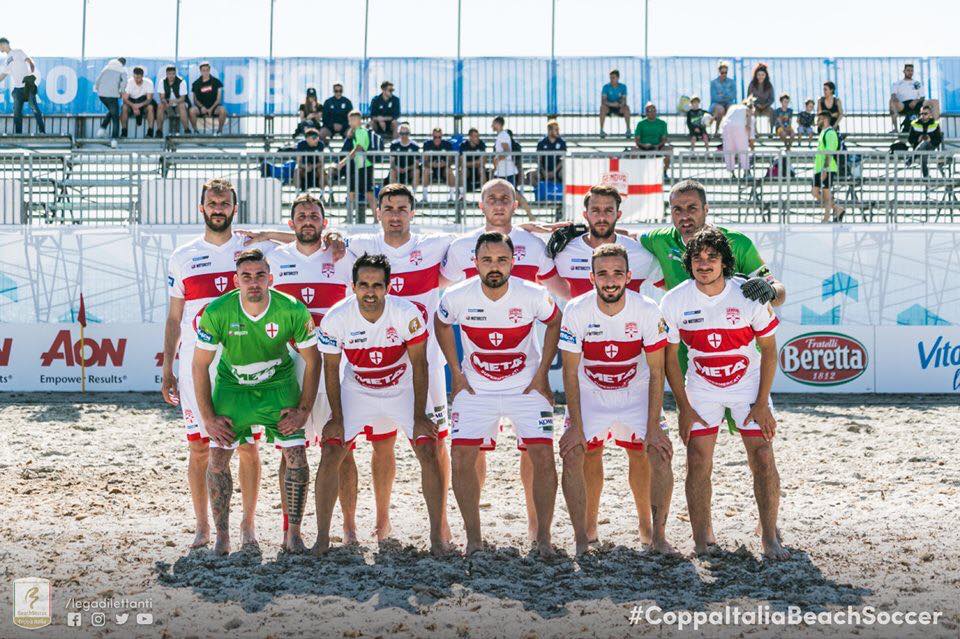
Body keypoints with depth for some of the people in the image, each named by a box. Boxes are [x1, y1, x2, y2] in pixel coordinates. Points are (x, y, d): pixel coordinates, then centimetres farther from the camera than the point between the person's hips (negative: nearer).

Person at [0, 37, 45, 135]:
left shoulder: (18, 52, 8)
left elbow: (29, 61, -2)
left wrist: (32, 73, -13)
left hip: (27, 84, -6)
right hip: (16, 87, 6)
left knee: (34, 106, -13)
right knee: (17, 111, -1)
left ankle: (42, 130, -13)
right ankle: (17, 133, 0)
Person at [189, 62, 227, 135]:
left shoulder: (216, 82, 2)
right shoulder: (196, 83, 4)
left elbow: (218, 99, 1)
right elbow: (195, 99, 7)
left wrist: (211, 109, -13)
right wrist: (202, 107, -14)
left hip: (214, 107, -1)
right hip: (201, 107, 1)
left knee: (223, 110, -34)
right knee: (192, 110, -32)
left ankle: (220, 130, -13)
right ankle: (195, 130, -12)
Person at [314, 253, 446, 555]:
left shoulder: (407, 314, -24)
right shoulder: (336, 318, -21)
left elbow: (419, 365, -13)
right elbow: (331, 368, -7)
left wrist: (419, 416, -13)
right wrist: (336, 418, -8)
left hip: (402, 389, 0)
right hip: (355, 391, 1)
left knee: (429, 452, -11)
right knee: (330, 453, -10)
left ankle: (437, 536, -1)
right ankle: (322, 537, 1)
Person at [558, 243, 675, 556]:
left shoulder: (647, 310, -19)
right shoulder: (576, 311, -19)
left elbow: (656, 372, -13)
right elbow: (570, 373, -11)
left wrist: (653, 427, -17)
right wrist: (575, 425, -16)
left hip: (636, 393, 0)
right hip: (589, 394, 0)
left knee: (659, 454, -13)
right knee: (573, 455, -14)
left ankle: (655, 533, 3)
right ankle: (583, 535, 0)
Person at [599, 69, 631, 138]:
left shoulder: (623, 87, -6)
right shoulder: (606, 87, -12)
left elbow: (624, 100, -12)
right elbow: (603, 101, -20)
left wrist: (621, 105, -35)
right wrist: (611, 104, -39)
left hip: (619, 108, 1)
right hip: (609, 107, -1)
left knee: (627, 107, -30)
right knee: (602, 107, -34)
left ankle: (628, 129, -22)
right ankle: (601, 130, -31)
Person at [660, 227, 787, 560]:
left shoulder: (749, 295, -17)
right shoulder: (674, 301, -14)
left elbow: (768, 348, -7)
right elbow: (670, 357, -3)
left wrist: (762, 403, -10)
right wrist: (684, 408, -7)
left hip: (749, 387, -1)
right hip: (701, 391, 1)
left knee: (763, 460, -8)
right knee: (697, 464, -6)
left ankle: (769, 537, 4)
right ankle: (703, 539, 6)